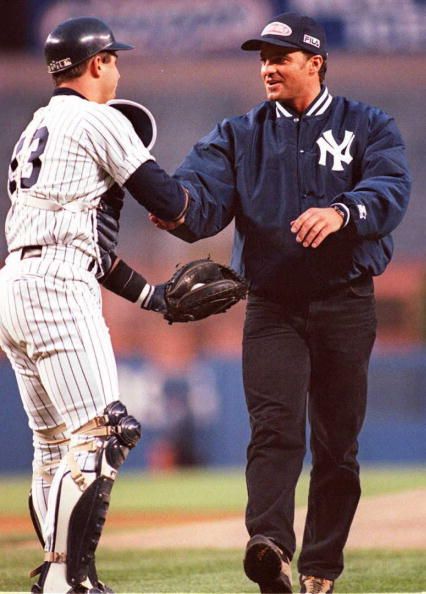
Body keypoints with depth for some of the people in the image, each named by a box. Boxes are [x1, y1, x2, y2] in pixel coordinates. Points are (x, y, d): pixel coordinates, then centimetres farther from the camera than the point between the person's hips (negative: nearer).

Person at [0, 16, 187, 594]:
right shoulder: (98, 122, -2)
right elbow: (168, 203, -7)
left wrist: (151, 294, 27)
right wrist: (185, 193, 17)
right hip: (58, 289, -10)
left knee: (53, 443, 15)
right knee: (98, 434, -13)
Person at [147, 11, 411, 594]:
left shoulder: (368, 127, 4)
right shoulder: (239, 135, 11)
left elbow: (391, 190, -15)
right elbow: (204, 189, -7)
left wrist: (341, 212, -35)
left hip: (345, 303, 0)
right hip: (272, 306, 1)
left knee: (337, 443, 3)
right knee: (275, 426, -17)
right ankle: (271, 546, -33)